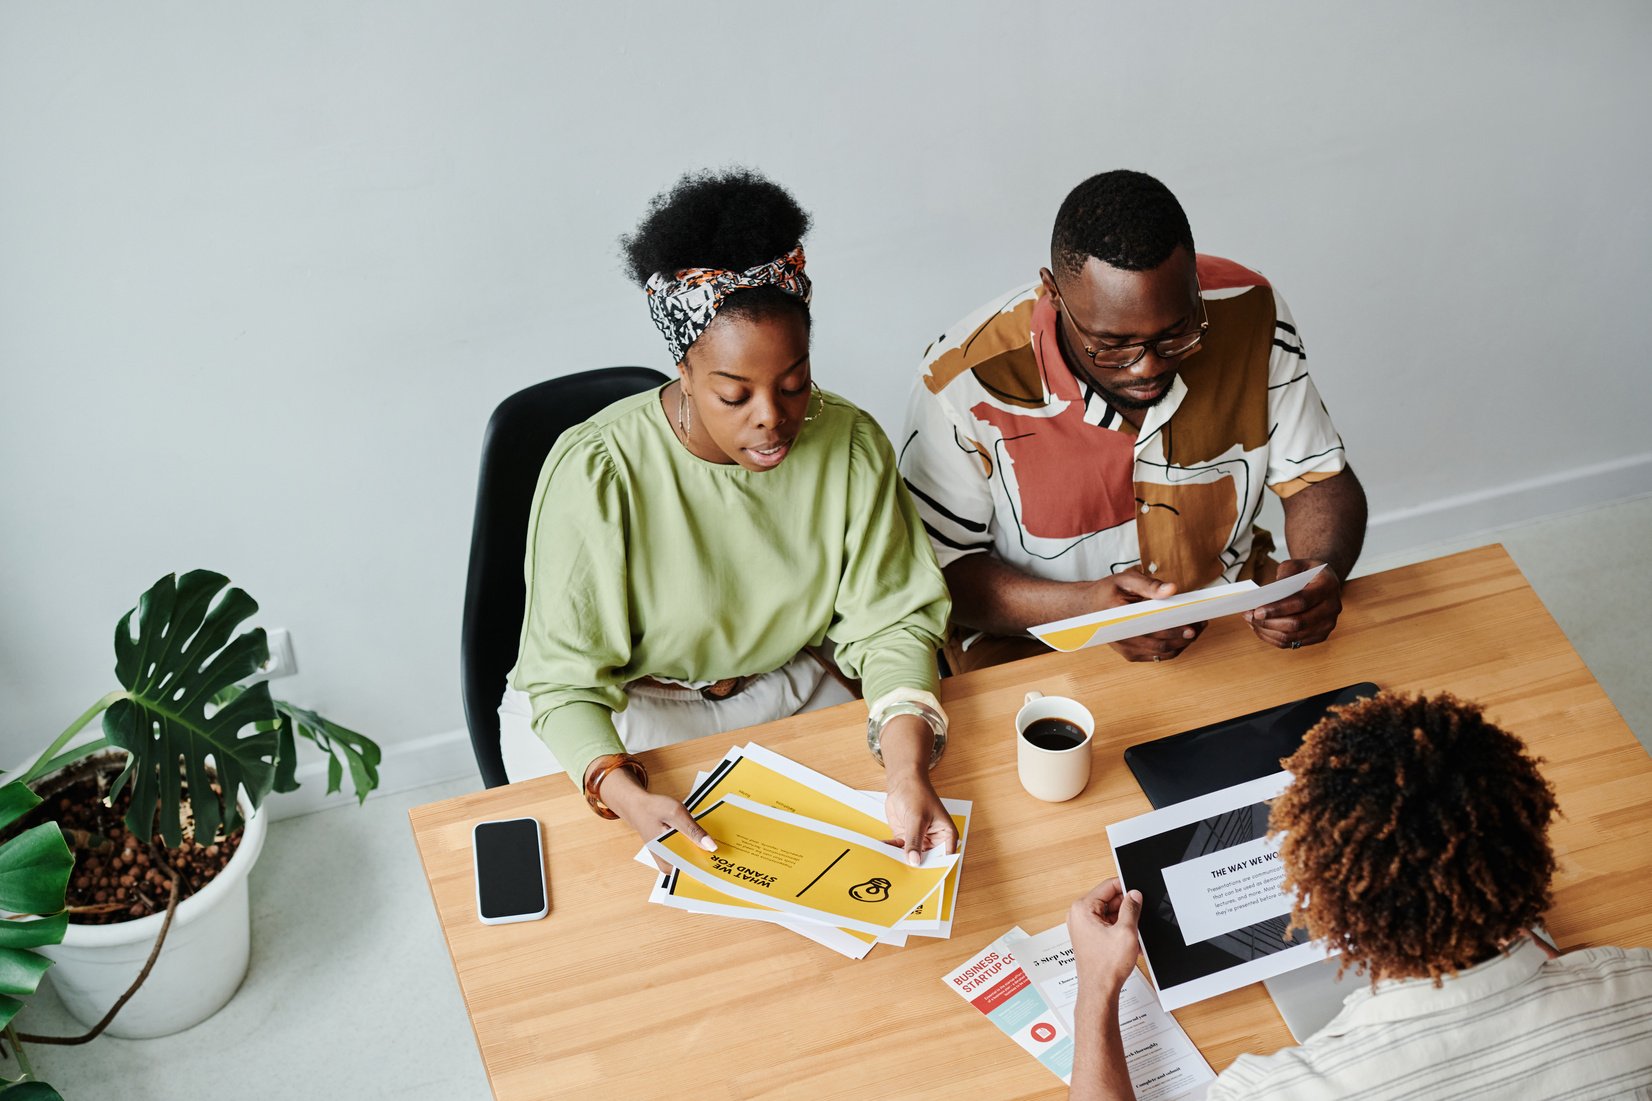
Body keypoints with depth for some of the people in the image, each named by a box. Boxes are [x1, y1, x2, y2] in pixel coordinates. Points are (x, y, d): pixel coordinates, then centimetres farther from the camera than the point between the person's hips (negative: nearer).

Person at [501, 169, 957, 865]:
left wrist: (908, 772, -30)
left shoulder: (850, 443, -14)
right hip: (624, 709, -3)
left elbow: (892, 623, -12)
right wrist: (625, 793, -42)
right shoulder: (596, 475, -26)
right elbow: (567, 682, -22)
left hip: (791, 690, 3)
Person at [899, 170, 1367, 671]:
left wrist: (1321, 572, -21)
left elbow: (1320, 476, 0)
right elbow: (939, 569, -13)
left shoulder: (1248, 311, -12)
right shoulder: (965, 382, -23)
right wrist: (1083, 606, -28)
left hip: (1231, 619, 3)